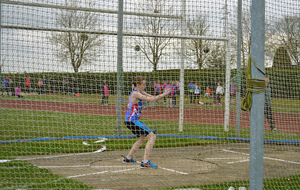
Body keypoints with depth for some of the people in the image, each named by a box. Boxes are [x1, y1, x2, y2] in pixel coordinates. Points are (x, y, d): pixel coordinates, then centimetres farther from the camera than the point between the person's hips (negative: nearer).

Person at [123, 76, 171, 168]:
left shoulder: (140, 92, 13)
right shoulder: (135, 93, -17)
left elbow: (152, 97, 9)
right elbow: (150, 99, -25)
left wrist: (164, 94, -5)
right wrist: (164, 94, -21)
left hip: (132, 121, 11)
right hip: (132, 121, -11)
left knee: (143, 138, 29)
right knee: (152, 136, -15)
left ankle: (128, 158, 37)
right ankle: (145, 162, -19)